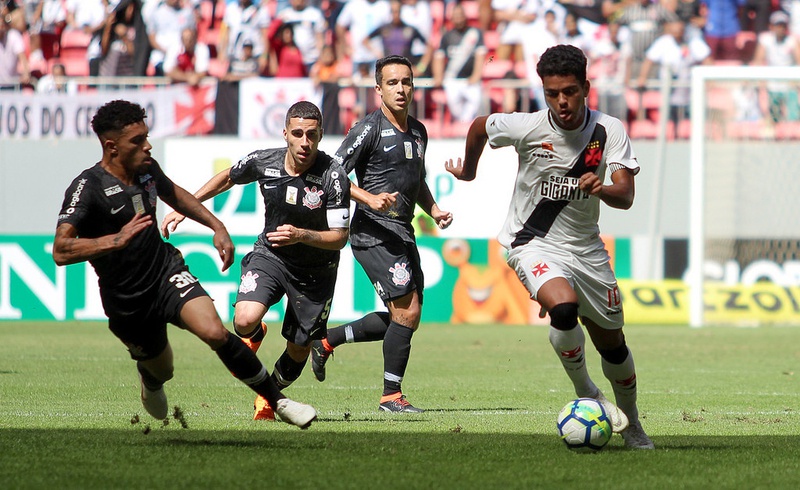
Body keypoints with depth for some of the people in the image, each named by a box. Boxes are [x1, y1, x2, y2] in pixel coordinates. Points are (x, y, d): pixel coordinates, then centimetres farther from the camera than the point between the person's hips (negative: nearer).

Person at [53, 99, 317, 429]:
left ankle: (278, 401, -12)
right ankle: (149, 380, 58)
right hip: (127, 300, -3)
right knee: (161, 370, 17)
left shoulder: (147, 168, -3)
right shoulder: (87, 188, -22)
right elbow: (61, 251, -34)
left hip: (168, 272, 3)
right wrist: (116, 240, -44)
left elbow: (173, 193, 23)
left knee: (214, 333, -23)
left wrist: (217, 226, 16)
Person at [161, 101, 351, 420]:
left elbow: (339, 237, -20)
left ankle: (270, 396, 41)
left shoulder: (334, 177, -24)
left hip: (315, 271, -1)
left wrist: (301, 235, -37)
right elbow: (227, 178, 9)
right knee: (245, 320, -26)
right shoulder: (263, 162, -15)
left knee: (299, 349, 7)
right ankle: (254, 335, 15)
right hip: (270, 254, 1)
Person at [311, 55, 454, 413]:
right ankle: (391, 395, -3)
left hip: (403, 233, 9)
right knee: (408, 310, -14)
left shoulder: (418, 131, 15)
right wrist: (370, 199, -23)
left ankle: (327, 340, 26)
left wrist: (434, 211, 12)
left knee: (405, 318, 10)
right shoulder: (370, 129, -9)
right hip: (373, 232, -8)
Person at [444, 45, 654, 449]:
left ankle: (631, 425, 36)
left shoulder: (609, 131, -12)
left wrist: (601, 189, -44)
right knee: (563, 306, -32)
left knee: (612, 343, 11)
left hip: (585, 247, 3)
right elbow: (479, 127, 4)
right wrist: (468, 170, 22)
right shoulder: (528, 128, -17)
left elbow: (625, 196, -21)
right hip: (534, 243, -3)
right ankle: (586, 393, -7)